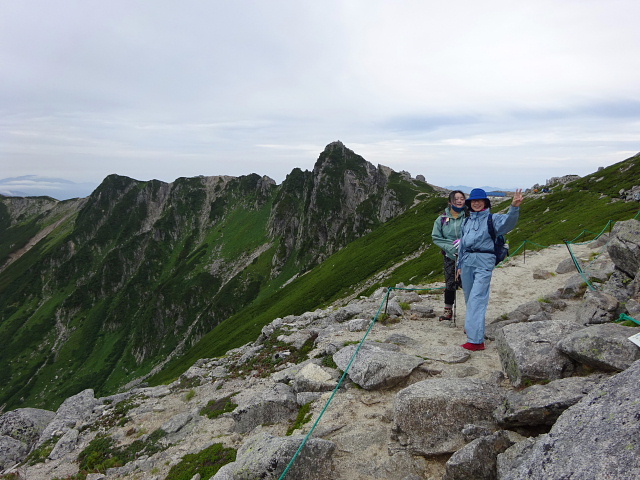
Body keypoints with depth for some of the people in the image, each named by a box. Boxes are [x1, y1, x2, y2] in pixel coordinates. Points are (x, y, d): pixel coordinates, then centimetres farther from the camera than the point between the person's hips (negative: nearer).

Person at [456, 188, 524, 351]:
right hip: (467, 260, 6)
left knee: (477, 298, -14)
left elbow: (508, 221, -22)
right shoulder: (467, 221, 19)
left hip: (484, 261, -6)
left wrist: (514, 208, -42)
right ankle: (473, 325, 36)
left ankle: (476, 340, -17)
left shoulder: (492, 219, 0)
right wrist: (460, 265, 22)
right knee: (469, 298, 15)